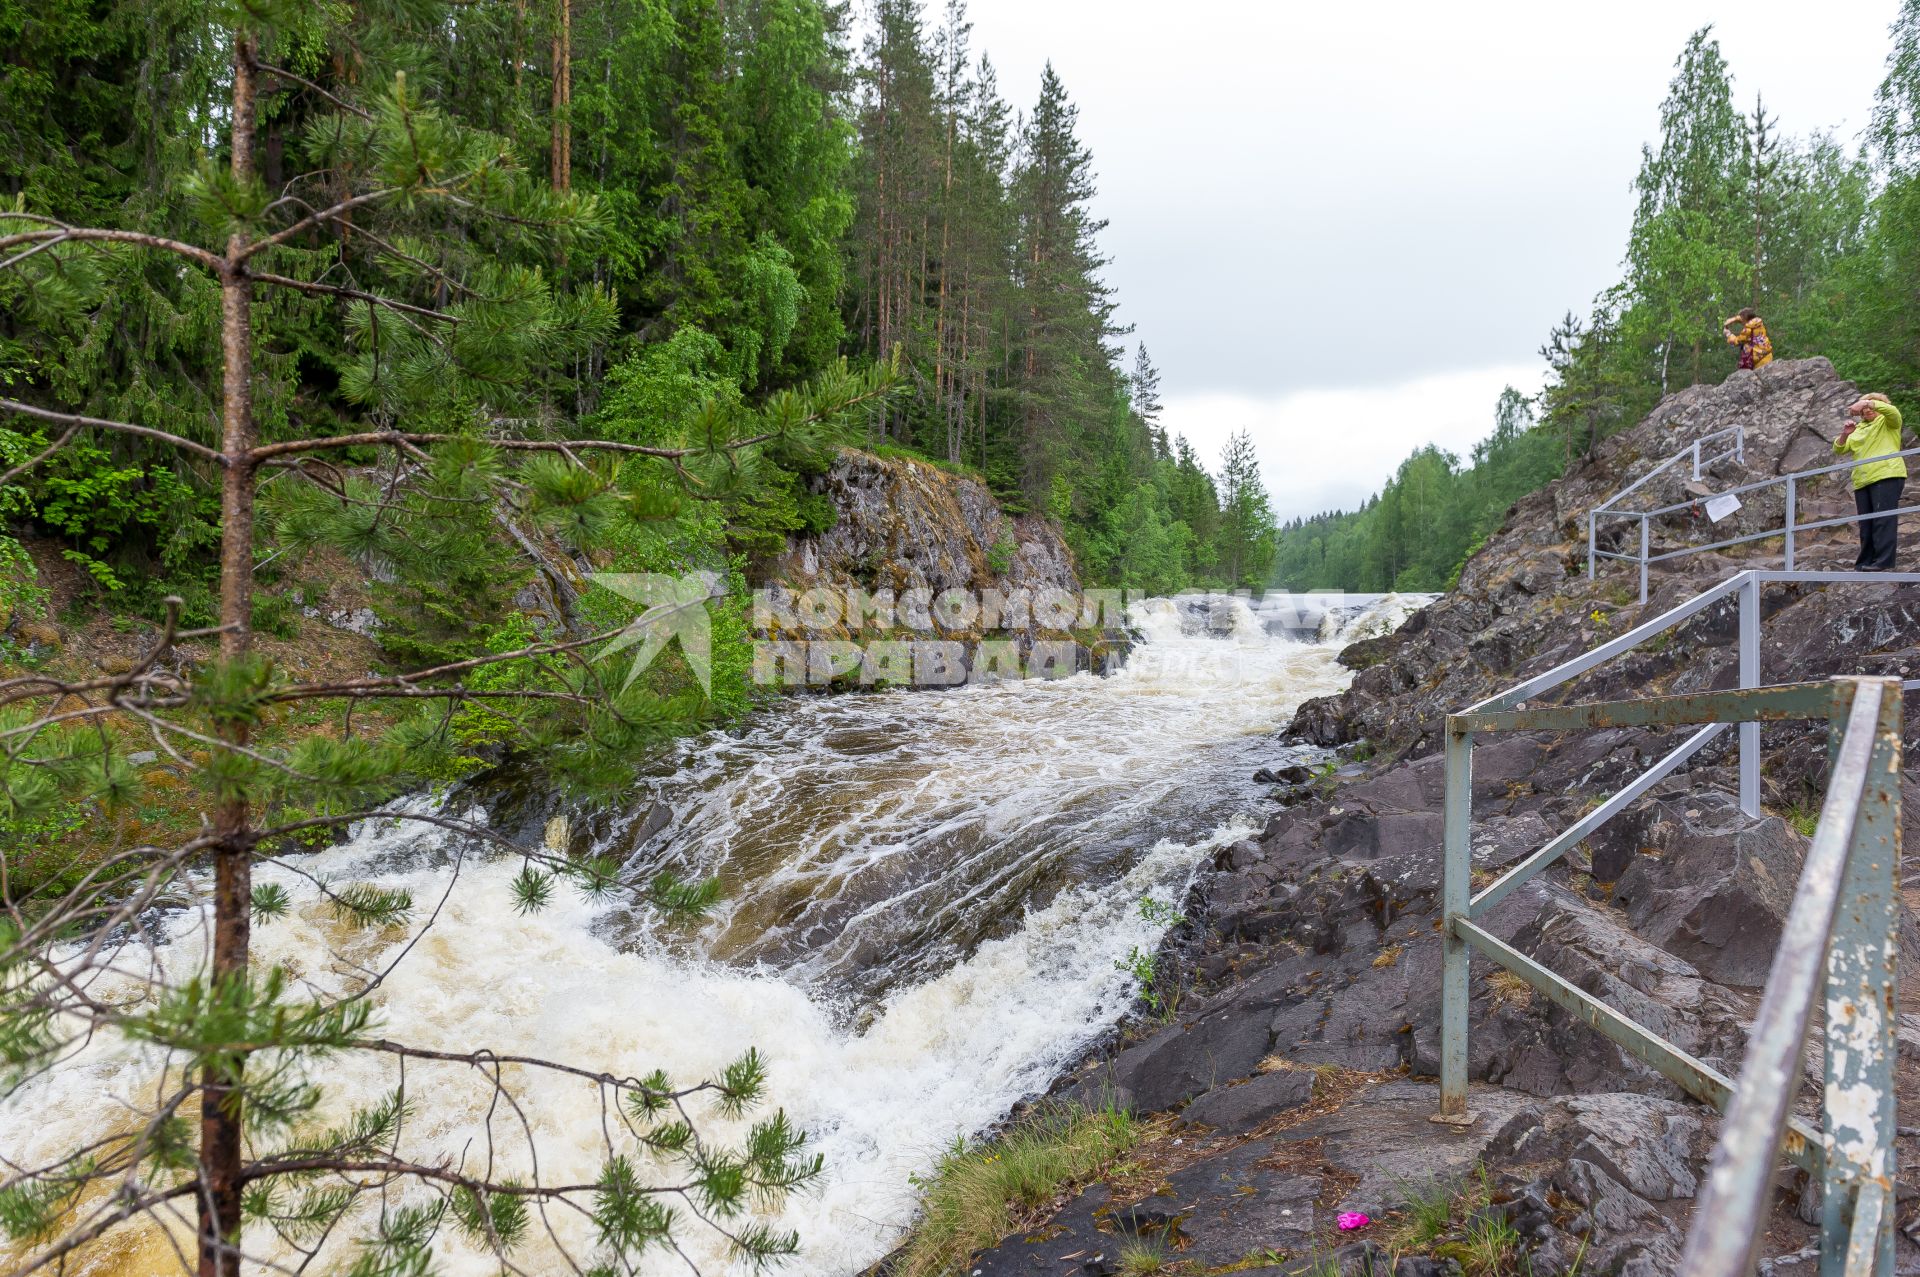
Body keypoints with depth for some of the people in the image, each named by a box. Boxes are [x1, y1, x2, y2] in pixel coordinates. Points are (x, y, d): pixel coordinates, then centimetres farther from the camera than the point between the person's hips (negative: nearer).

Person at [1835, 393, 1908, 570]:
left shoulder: (1888, 422, 11)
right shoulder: (1858, 429, 25)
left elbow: (1892, 411, -13)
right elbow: (1839, 449, 15)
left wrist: (1867, 402, -19)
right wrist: (1845, 434, -4)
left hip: (1886, 476, -6)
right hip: (1862, 481, 6)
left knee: (1883, 519, -14)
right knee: (1865, 523, 5)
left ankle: (1883, 561, -20)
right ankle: (1865, 562, 6)